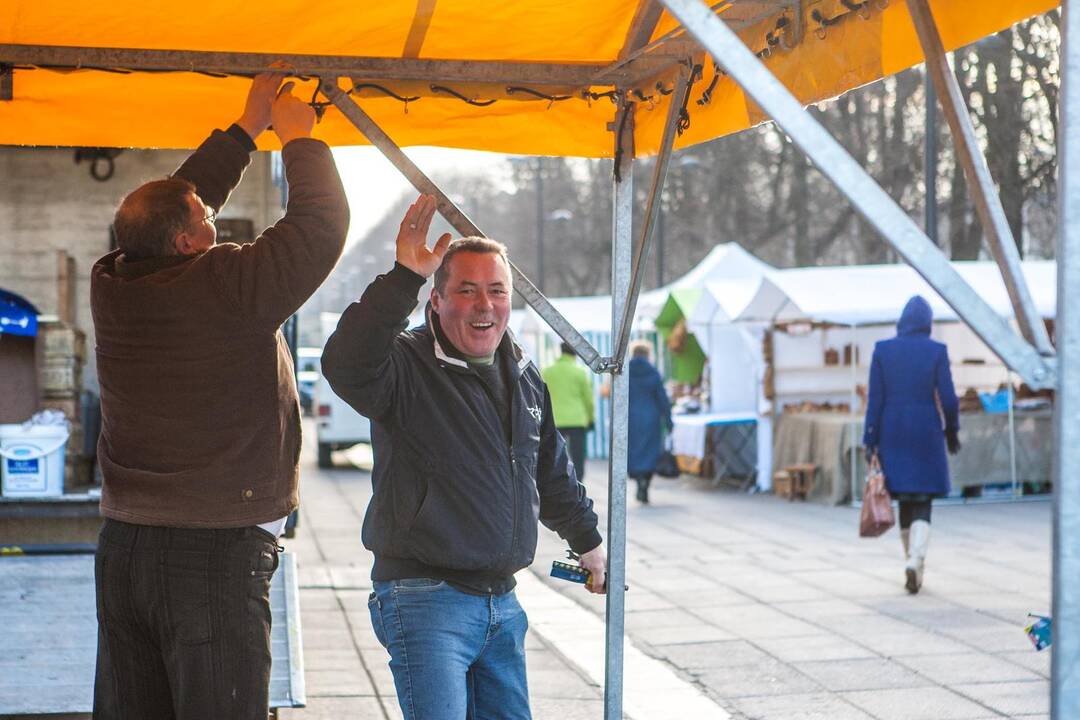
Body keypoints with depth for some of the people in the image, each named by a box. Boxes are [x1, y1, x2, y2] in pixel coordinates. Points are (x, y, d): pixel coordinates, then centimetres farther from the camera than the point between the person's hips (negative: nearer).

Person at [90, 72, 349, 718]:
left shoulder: (113, 285, 5)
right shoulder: (226, 288, -14)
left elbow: (178, 199, 21)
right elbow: (321, 223, -8)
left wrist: (248, 128, 25)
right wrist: (297, 135, 7)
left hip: (122, 546, 7)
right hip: (216, 553, -7)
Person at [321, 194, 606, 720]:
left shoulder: (524, 378, 13)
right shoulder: (407, 367, -11)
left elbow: (553, 474, 28)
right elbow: (346, 366, -35)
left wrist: (587, 541, 37)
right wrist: (405, 277, -41)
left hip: (501, 602, 7)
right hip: (425, 598, -7)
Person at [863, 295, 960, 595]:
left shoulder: (882, 350, -2)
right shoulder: (937, 351, -6)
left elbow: (875, 399, -4)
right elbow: (948, 398, -7)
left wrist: (870, 442, -1)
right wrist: (952, 430, 9)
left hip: (893, 435, 2)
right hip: (925, 435, -2)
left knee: (905, 501, 16)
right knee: (922, 504, 1)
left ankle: (914, 564, 24)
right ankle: (914, 563, -21)